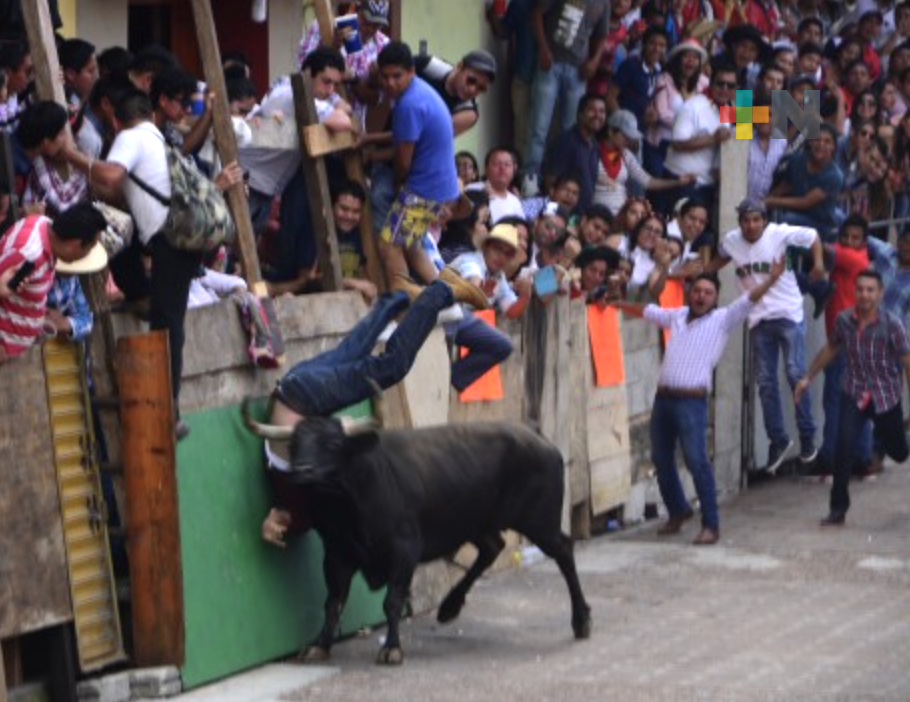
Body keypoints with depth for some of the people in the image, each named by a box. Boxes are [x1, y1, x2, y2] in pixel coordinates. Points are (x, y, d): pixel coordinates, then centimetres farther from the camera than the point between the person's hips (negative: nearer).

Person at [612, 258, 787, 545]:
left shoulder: (723, 319, 2)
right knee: (661, 459, 13)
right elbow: (646, 310, 31)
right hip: (664, 397, 6)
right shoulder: (677, 316, 17)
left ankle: (711, 524, -10)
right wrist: (617, 303, 38)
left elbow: (749, 300, -10)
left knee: (697, 461, -14)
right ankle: (677, 511, 33)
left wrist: (770, 279, -24)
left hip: (692, 400, -6)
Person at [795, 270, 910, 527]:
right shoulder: (844, 320, -6)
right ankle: (838, 509, -11)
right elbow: (831, 349, 12)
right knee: (844, 445, -18)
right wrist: (808, 378, 15)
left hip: (886, 396, -1)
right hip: (854, 393, 1)